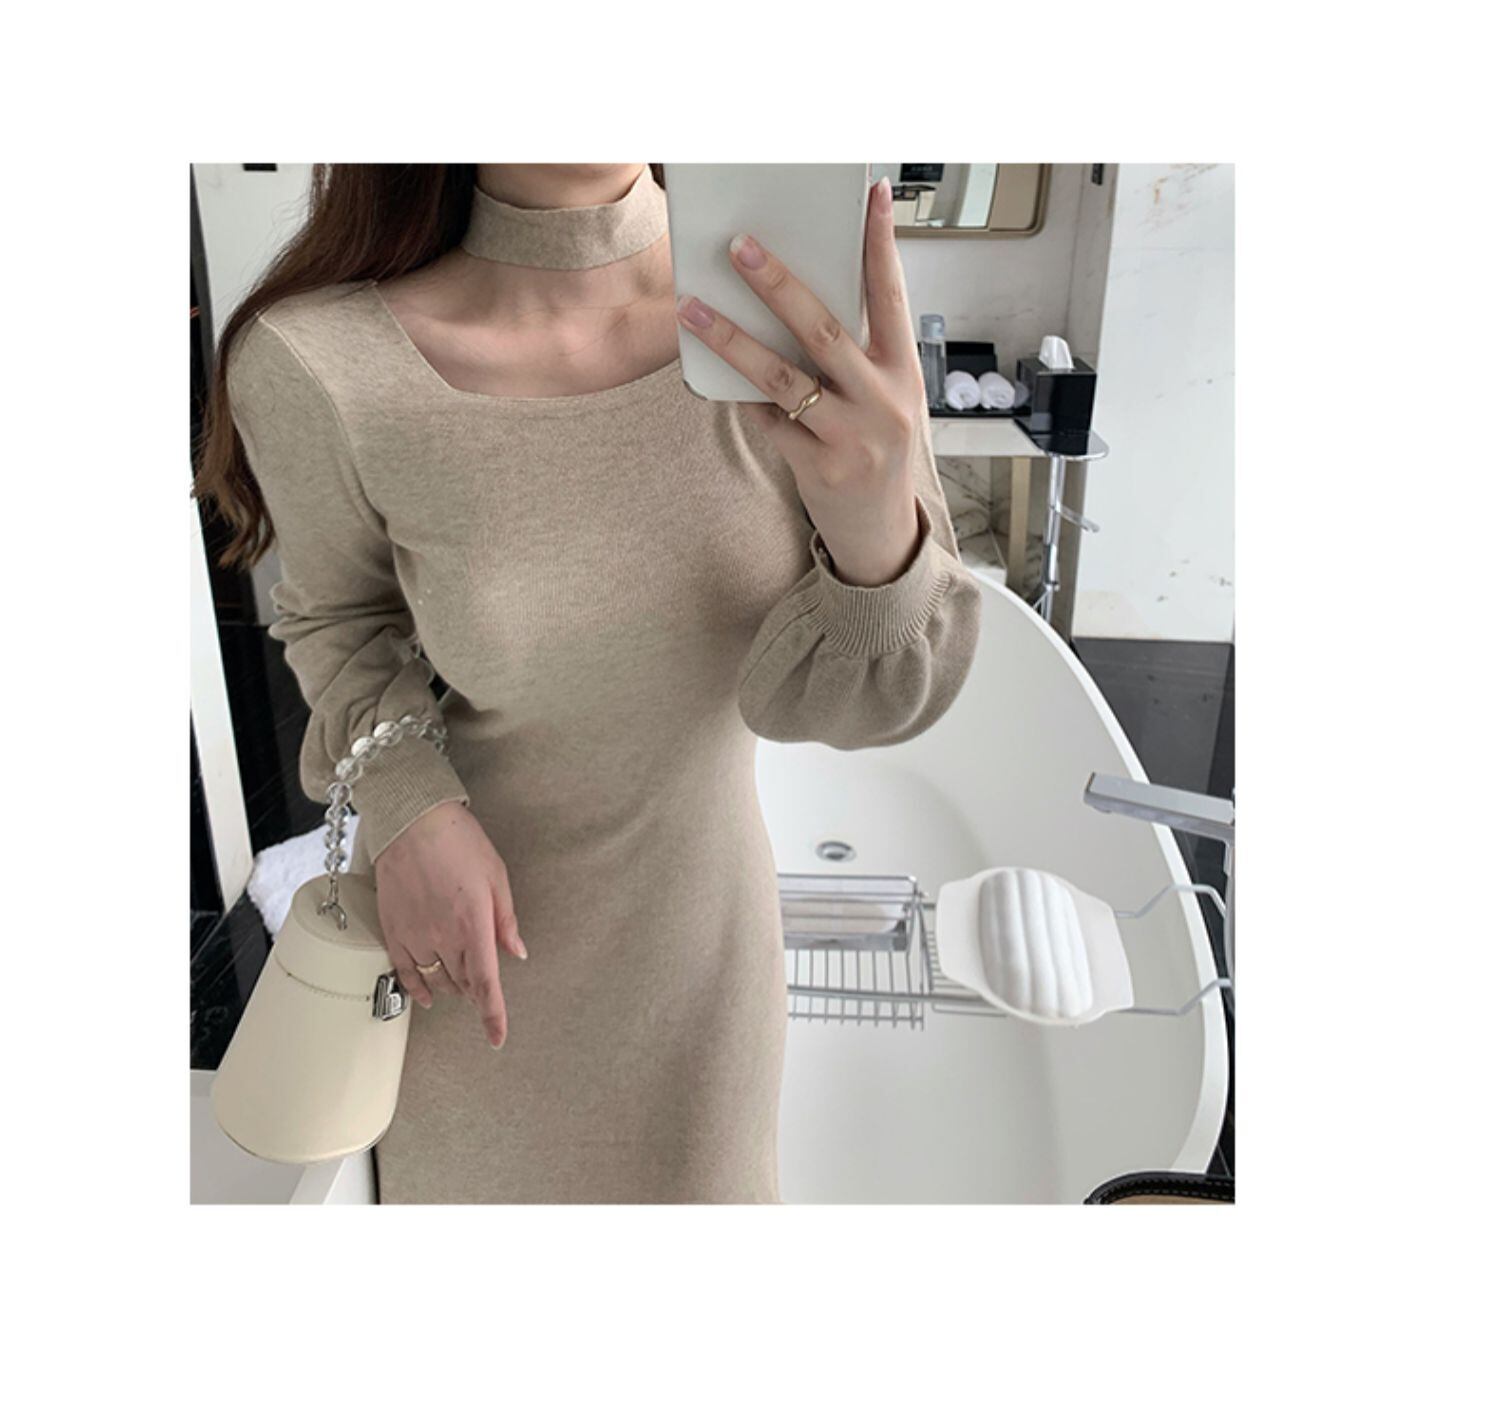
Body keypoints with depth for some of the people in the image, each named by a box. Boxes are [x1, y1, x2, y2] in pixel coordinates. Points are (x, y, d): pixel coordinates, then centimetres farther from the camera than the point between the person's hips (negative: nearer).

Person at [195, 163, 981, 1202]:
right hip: (473, 922, -1)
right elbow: (339, 610, -3)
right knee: (479, 1164, 26)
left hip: (699, 898, 2)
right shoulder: (320, 366, -25)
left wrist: (876, 532, -40)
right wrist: (406, 806, -20)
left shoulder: (811, 302, -23)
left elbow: (809, 700, -19)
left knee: (691, 1164, 26)